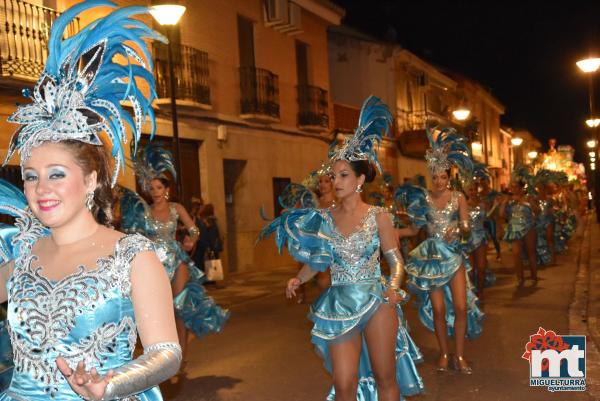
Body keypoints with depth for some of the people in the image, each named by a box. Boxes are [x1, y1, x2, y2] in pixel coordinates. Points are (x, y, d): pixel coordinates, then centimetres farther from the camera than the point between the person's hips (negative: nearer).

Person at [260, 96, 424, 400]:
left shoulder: (378, 216, -4)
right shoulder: (324, 218, 2)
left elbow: (395, 260, -1)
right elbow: (318, 260, 10)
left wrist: (393, 288, -19)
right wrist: (298, 279, -7)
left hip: (376, 300, -1)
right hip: (340, 304, 2)